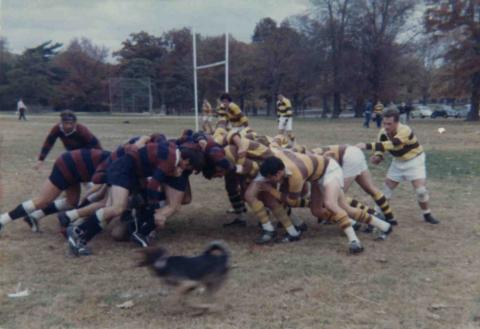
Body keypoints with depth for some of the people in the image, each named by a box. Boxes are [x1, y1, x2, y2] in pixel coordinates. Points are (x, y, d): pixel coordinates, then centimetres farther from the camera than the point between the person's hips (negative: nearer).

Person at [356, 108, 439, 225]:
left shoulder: (405, 131, -38)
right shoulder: (383, 133, -18)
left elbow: (391, 145, -54)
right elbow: (381, 147, -6)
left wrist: (367, 146, -62)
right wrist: (377, 157, -32)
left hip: (414, 160, -5)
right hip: (398, 162, 5)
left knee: (421, 190, -11)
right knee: (387, 189, 5)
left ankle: (427, 215, 12)